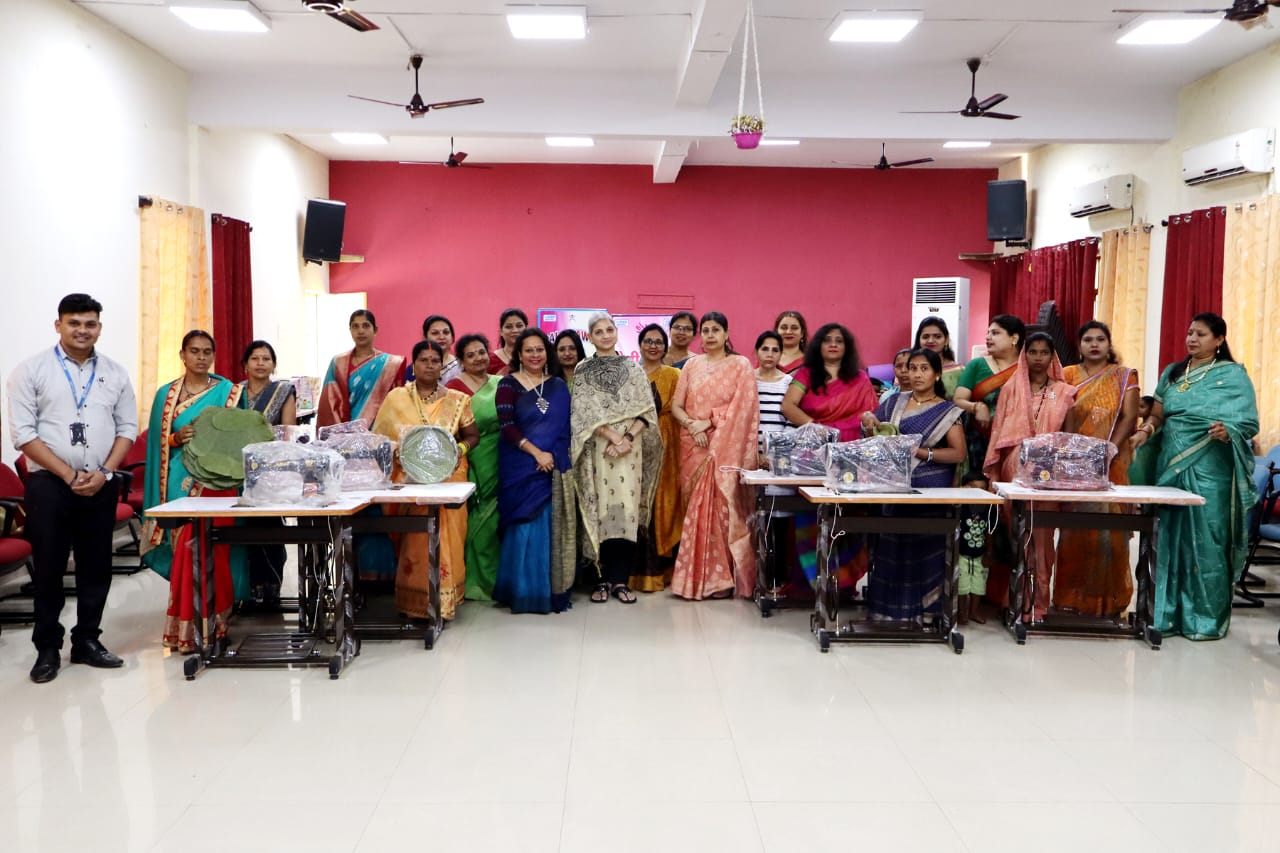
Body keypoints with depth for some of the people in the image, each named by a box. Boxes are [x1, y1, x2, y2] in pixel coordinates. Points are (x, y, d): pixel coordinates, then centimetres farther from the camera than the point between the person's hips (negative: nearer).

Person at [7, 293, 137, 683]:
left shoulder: (115, 373, 7)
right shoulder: (32, 370, -2)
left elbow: (127, 428, 8)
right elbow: (22, 432, -7)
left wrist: (104, 472, -7)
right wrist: (69, 475, -13)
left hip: (101, 485, 3)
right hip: (49, 484, -3)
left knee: (96, 566, 8)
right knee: (48, 568, 3)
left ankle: (87, 640, 21)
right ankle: (47, 647, 15)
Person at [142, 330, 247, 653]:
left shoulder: (229, 391, 6)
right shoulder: (166, 394, 10)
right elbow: (157, 443, 9)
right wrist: (176, 438, -10)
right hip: (181, 484, 2)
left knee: (212, 550, -8)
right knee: (184, 551, 1)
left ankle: (212, 623, 1)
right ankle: (185, 628, 11)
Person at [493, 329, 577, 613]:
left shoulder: (558, 385, 11)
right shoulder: (509, 384, 0)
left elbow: (565, 427, 7)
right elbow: (506, 425, -10)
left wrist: (554, 457, -8)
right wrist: (536, 452, -16)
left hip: (554, 468, 3)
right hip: (521, 467, -3)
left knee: (551, 527, 4)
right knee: (525, 526, -3)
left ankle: (551, 590, 14)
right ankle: (523, 592, 6)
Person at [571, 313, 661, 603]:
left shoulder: (633, 368, 10)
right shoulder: (583, 371, 6)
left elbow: (646, 409, 4)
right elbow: (583, 412, -3)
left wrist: (628, 437, -11)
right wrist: (613, 436, -14)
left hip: (630, 448, 1)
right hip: (597, 449, -1)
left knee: (626, 510, -3)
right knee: (601, 510, -2)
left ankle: (621, 579, 3)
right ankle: (604, 578, 6)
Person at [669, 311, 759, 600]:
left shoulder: (740, 365, 3)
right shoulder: (692, 365, 13)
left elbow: (742, 408, -6)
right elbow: (676, 406, 9)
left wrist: (707, 422, -12)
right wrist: (692, 425, -10)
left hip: (726, 447, -3)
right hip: (694, 446, 3)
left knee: (723, 507, -8)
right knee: (695, 508, 2)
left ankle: (722, 578, -2)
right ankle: (697, 577, 7)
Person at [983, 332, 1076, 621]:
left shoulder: (1064, 392, 7)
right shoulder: (1011, 389, 8)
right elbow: (998, 432, 7)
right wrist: (993, 473, 1)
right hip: (1015, 470, 0)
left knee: (1043, 537, 0)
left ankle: (1039, 602, 8)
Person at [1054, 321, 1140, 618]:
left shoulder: (1124, 377, 6)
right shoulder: (1067, 375, 9)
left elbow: (1129, 418, -2)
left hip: (1111, 464, -1)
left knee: (1107, 528, -3)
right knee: (1074, 527, 1)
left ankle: (1107, 600, 5)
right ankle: (1072, 597, 8)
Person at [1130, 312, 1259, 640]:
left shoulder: (1234, 375, -1)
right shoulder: (1172, 373, 14)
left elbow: (1249, 423, -6)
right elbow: (1158, 415, 12)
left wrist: (1227, 431, -27)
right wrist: (1146, 431, -9)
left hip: (1210, 471, -5)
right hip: (1171, 466, 5)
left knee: (1205, 542, -3)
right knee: (1171, 540, 7)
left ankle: (1207, 618, 6)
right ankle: (1170, 613, 15)